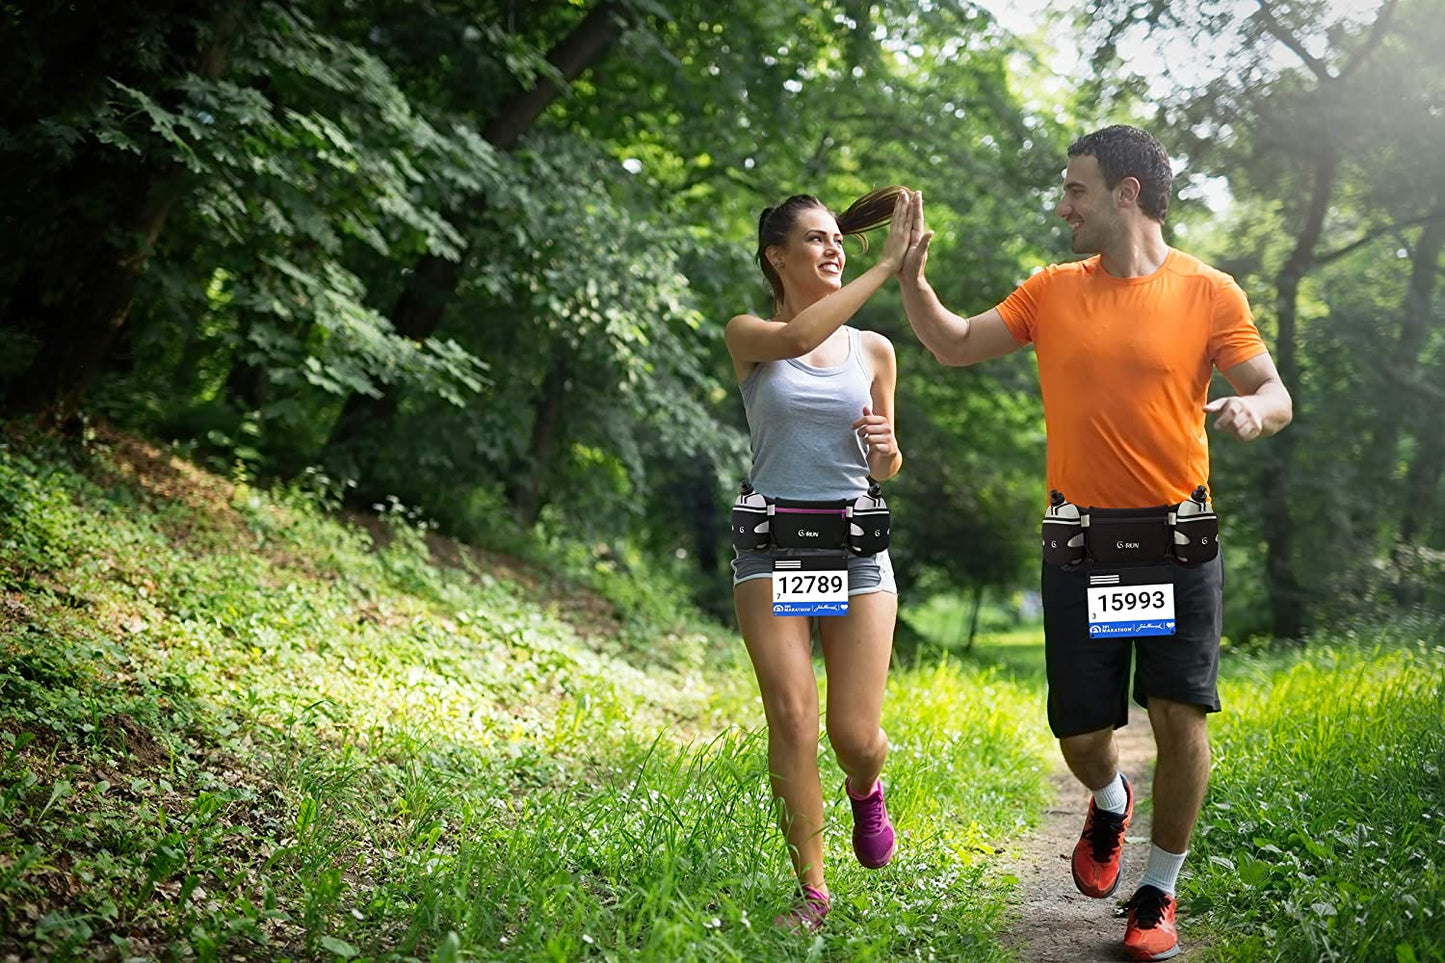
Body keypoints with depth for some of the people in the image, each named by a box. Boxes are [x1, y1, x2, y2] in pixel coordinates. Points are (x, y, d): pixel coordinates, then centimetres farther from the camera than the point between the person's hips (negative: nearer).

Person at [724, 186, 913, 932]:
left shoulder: (873, 350, 9)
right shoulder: (748, 336, 1)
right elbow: (795, 339, -25)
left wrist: (886, 448, -8)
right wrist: (886, 264, -26)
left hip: (856, 542, 2)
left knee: (855, 735, -3)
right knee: (792, 716, -13)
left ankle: (865, 791, 35)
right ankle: (811, 889, 2)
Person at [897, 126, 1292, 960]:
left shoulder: (1209, 293, -4)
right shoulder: (1053, 292, 5)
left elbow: (1275, 395, -3)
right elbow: (955, 346, 11)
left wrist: (1252, 410, -26)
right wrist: (912, 275, -2)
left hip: (1178, 541, -2)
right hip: (1081, 543, 3)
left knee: (1181, 717, -8)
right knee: (1080, 733, 5)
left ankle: (1158, 894, 13)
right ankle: (1111, 803, 42)